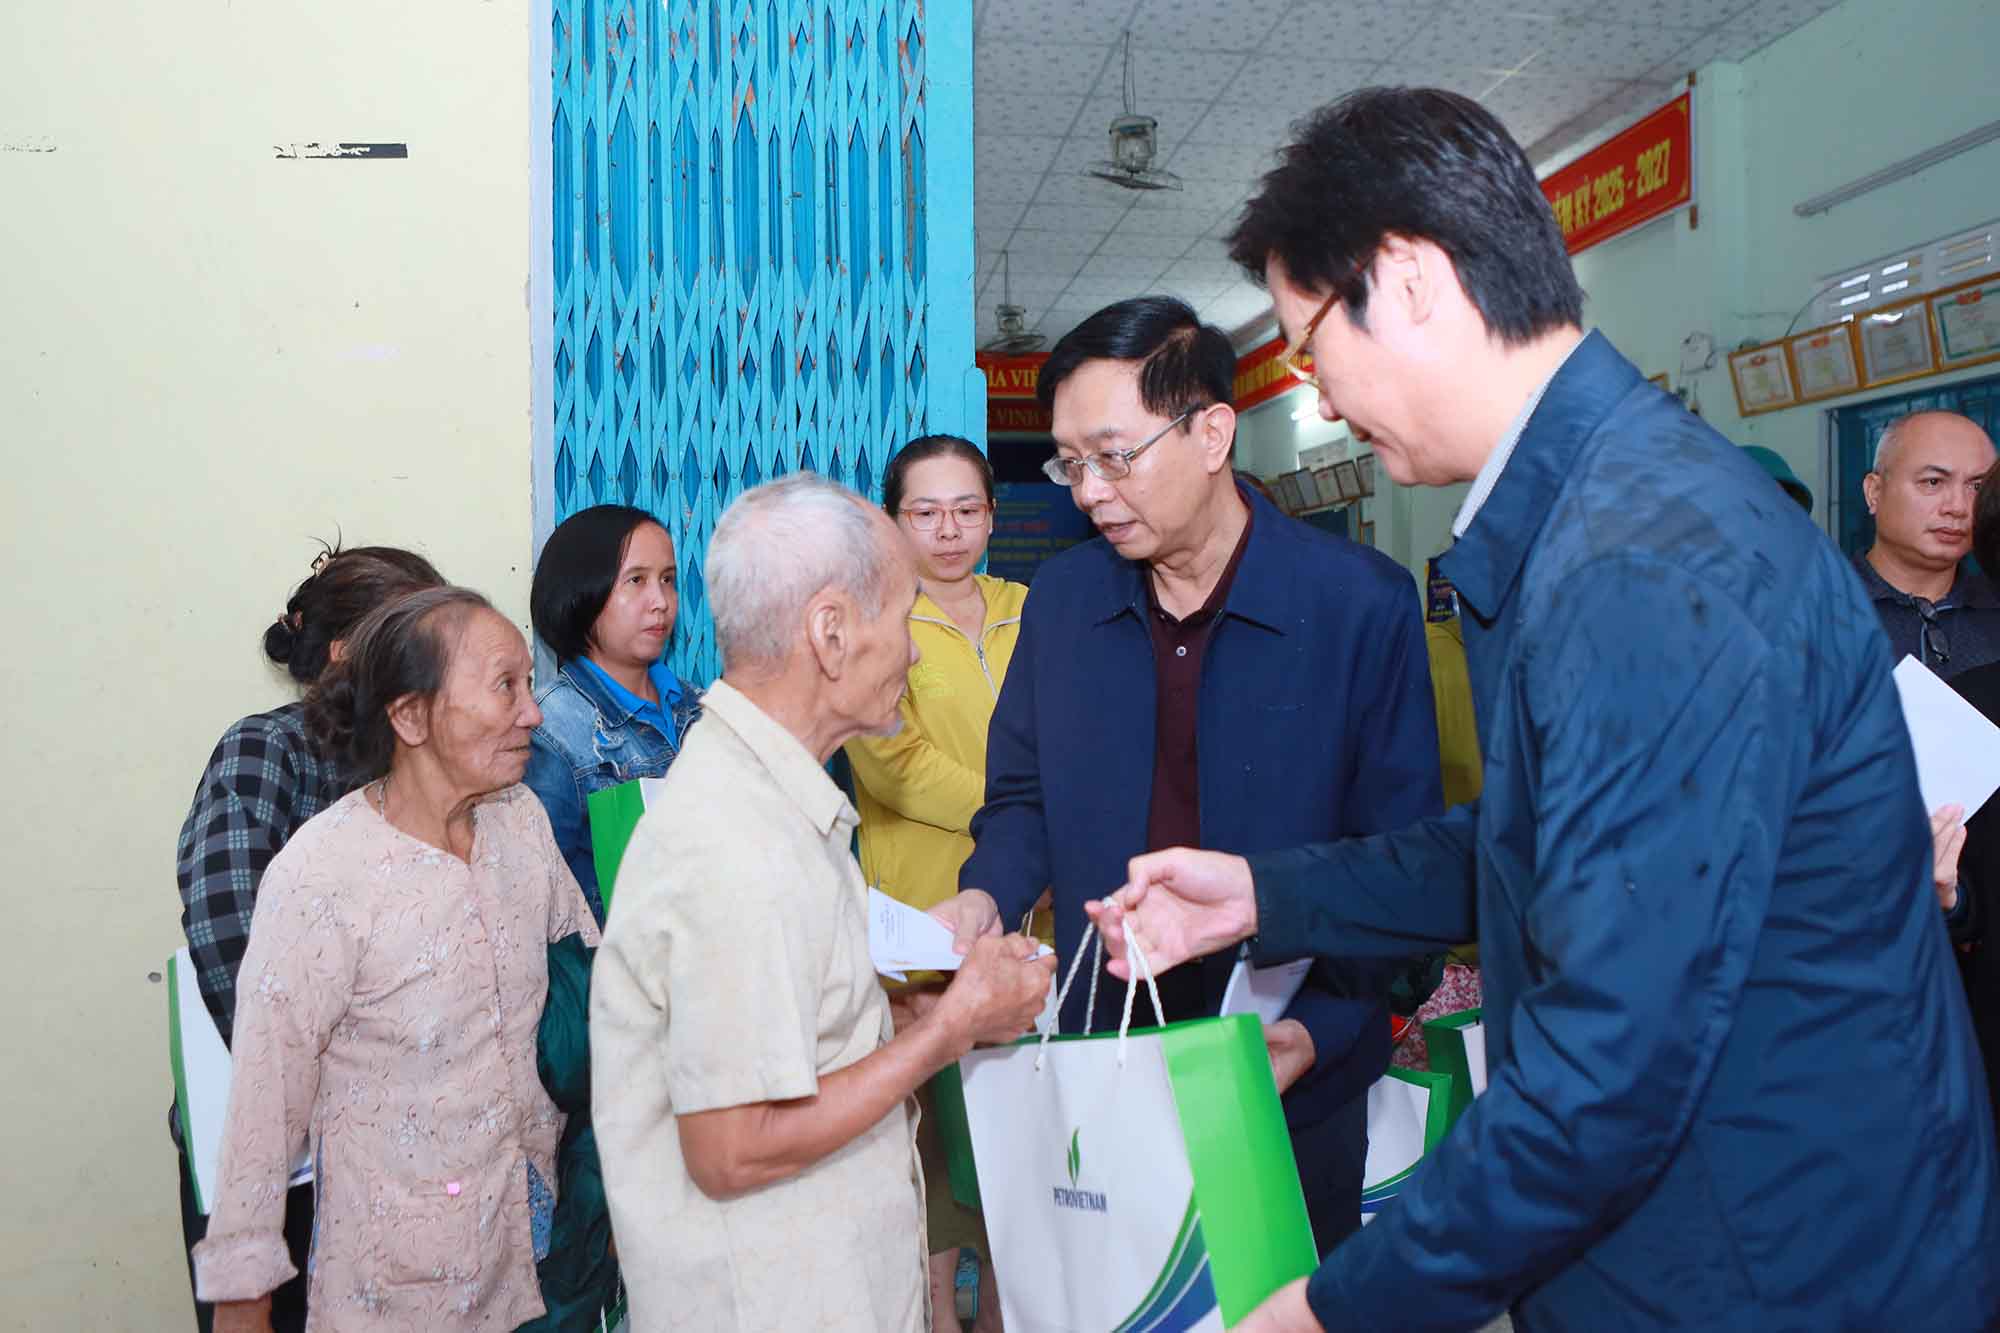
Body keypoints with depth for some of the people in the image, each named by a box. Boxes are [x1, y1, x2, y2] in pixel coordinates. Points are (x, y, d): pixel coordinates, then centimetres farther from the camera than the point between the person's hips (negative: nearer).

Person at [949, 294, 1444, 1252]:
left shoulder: (1360, 603, -12)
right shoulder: (1061, 598, 0)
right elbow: (1024, 796, 10)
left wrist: (1323, 1029, -19)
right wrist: (987, 896, -10)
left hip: (1294, 1083, -2)